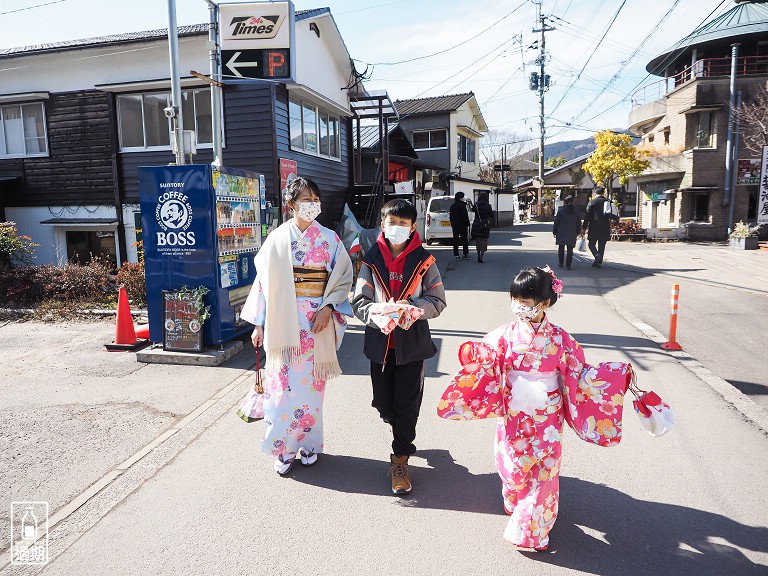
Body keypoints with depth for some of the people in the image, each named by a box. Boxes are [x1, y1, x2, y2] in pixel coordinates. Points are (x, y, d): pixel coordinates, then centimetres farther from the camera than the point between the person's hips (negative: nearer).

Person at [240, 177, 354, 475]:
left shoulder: (329, 239, 3)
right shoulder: (277, 238, 2)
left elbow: (344, 277, 3)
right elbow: (264, 280, 4)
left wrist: (328, 307, -11)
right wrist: (259, 323, 3)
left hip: (317, 321, 0)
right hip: (283, 321, 0)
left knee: (311, 384, 8)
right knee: (284, 385, 2)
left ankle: (308, 442, 25)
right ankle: (284, 448, 18)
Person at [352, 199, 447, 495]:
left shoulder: (423, 260, -2)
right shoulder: (371, 260, 2)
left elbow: (437, 301, -2)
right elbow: (360, 301, -2)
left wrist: (411, 307, -21)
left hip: (412, 341, -2)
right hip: (380, 341, 2)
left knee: (407, 401, 2)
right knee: (383, 401, 14)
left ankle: (400, 459, 17)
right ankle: (402, 432, 46)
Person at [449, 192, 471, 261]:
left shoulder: (452, 206, 10)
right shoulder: (462, 205, -13)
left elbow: (450, 216, 16)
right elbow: (465, 216, -16)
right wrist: (467, 224, -10)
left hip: (455, 226, 6)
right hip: (462, 225, -6)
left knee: (456, 240, 6)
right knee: (465, 240, 4)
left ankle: (456, 255, 3)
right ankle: (466, 254, 5)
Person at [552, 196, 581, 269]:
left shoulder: (561, 210, -4)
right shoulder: (575, 212, 5)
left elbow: (556, 222, -3)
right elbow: (579, 223, 11)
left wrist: (554, 232, 4)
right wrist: (577, 232, 21)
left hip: (561, 233, -1)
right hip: (572, 234, 1)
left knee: (561, 248, 14)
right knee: (570, 249, 2)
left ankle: (560, 263, 20)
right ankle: (568, 265, -2)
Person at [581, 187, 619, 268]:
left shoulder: (592, 202, -3)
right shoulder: (609, 202, 6)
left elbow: (587, 216, -6)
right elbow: (615, 216, 6)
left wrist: (584, 227, -3)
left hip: (594, 227, -3)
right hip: (605, 228, 3)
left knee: (592, 244, 6)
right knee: (602, 246, 9)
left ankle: (597, 255, -19)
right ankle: (599, 262, 10)